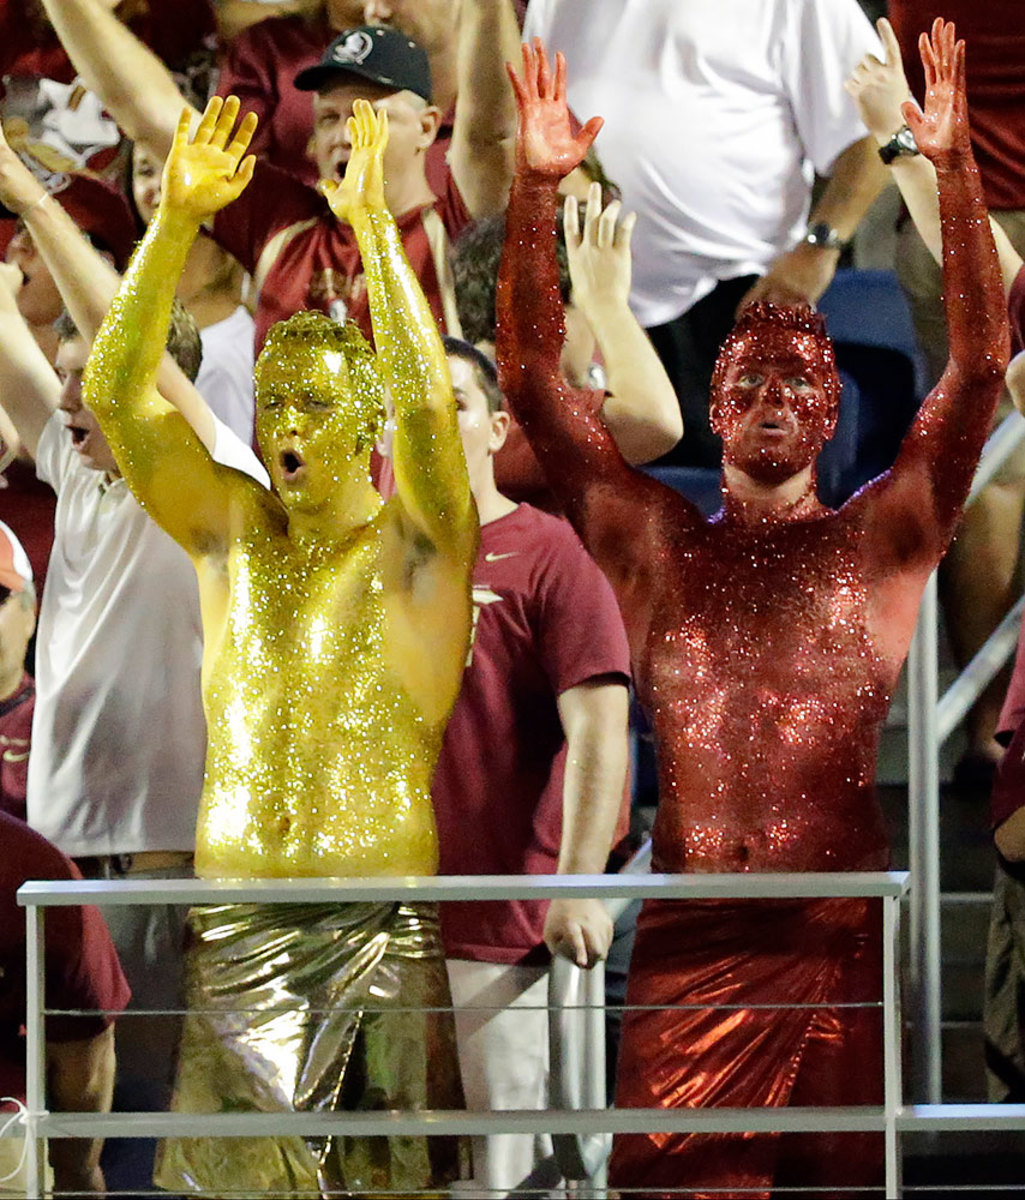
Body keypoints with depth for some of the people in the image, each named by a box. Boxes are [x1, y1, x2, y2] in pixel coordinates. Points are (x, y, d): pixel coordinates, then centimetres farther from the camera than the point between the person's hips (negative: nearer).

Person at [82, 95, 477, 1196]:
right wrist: (176, 220, -10)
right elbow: (113, 394, 0)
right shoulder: (231, 529, 12)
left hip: (376, 930, -3)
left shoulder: (417, 545, 2)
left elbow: (424, 409, -18)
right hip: (231, 928, 3)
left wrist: (373, 225, -21)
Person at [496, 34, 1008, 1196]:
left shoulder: (879, 542, 10)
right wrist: (535, 188, -3)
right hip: (689, 955, 1)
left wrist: (956, 171, -10)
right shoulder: (656, 545, 14)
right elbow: (531, 378, 8)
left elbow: (979, 363, 1)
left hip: (840, 944, -1)